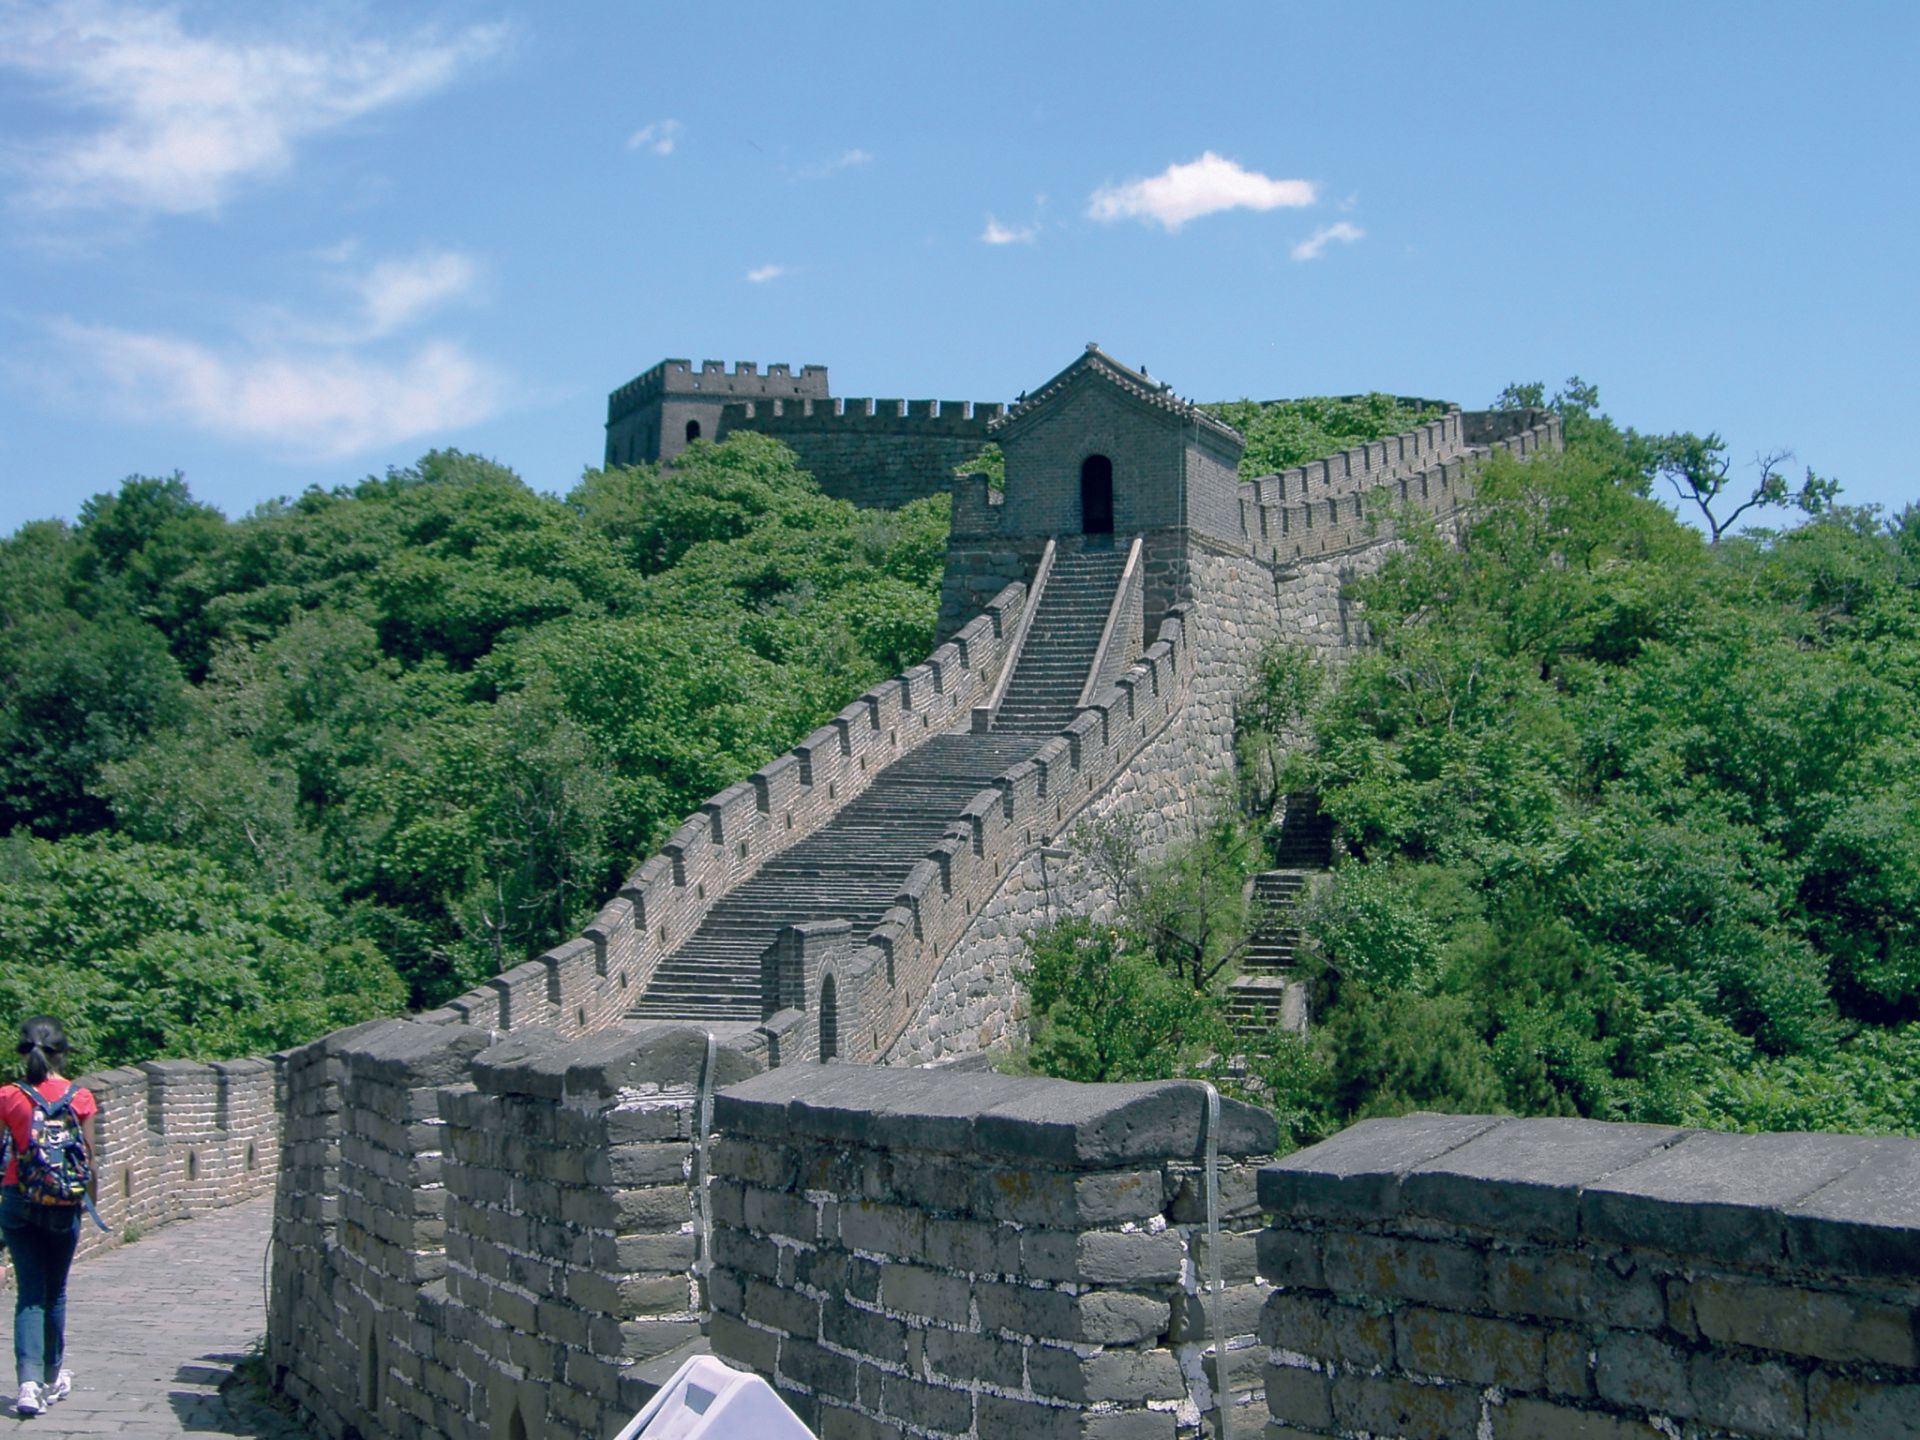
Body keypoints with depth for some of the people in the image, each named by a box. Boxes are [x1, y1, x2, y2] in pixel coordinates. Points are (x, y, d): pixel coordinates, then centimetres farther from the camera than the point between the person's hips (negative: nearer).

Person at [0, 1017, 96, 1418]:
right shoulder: (79, 1097, -5)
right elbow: (88, 1157, 2)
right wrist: (91, 1199, 16)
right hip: (63, 1204, 0)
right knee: (54, 1292, 15)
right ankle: (52, 1378, 27)